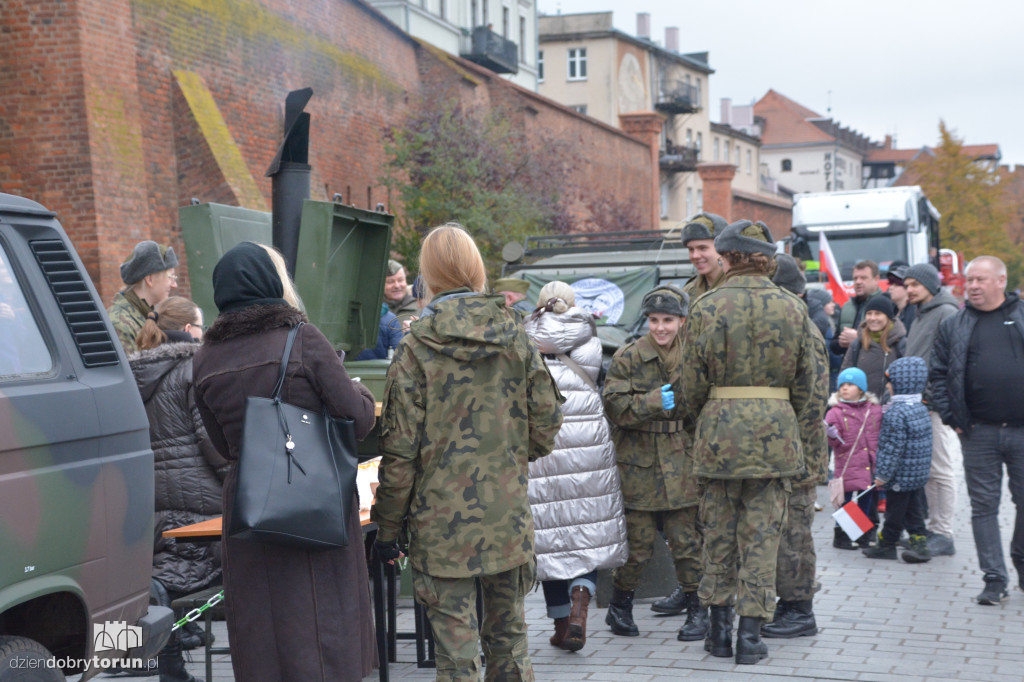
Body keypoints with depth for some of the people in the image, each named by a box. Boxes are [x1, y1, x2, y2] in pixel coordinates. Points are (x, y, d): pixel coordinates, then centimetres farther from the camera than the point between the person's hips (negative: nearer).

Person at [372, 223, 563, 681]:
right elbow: (546, 424, 5)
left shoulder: (415, 349, -8)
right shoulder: (516, 337, 1)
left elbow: (400, 450, -8)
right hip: (508, 519, 3)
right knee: (509, 636, 17)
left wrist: (387, 528, 0)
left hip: (442, 524, -3)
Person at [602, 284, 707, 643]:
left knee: (686, 539, 2)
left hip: (680, 462, 2)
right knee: (638, 542, 2)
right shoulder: (627, 358, -3)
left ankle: (696, 609, 18)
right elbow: (614, 408, -10)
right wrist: (653, 402, -22)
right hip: (638, 462, -2)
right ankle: (620, 607, 22)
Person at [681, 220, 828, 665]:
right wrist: (804, 443, 9)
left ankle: (720, 629, 16)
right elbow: (814, 383, 3)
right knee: (762, 534, 6)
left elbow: (693, 384, 0)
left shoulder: (707, 307, -4)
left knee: (719, 532, 11)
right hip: (777, 432, 1)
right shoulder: (792, 308, 2)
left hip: (720, 432, -1)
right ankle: (750, 631, 6)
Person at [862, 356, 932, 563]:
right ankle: (918, 542, 10)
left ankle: (887, 544, 16)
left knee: (895, 511, 4)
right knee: (914, 510, 12)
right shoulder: (921, 409, 8)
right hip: (919, 474, 8)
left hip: (901, 476, -8)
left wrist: (883, 475, -15)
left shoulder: (896, 413, -21)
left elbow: (893, 447, -21)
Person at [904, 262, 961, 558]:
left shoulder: (947, 312, -9)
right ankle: (933, 528, 19)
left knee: (942, 470, -5)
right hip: (919, 403, 9)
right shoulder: (921, 315, 21)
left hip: (937, 404, -9)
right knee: (927, 471, 12)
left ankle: (944, 535, -2)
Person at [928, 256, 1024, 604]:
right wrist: (951, 418, 0)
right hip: (979, 434, 1)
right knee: (984, 506, 2)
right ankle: (994, 579, 9)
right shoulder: (953, 327, 8)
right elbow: (937, 375, 9)